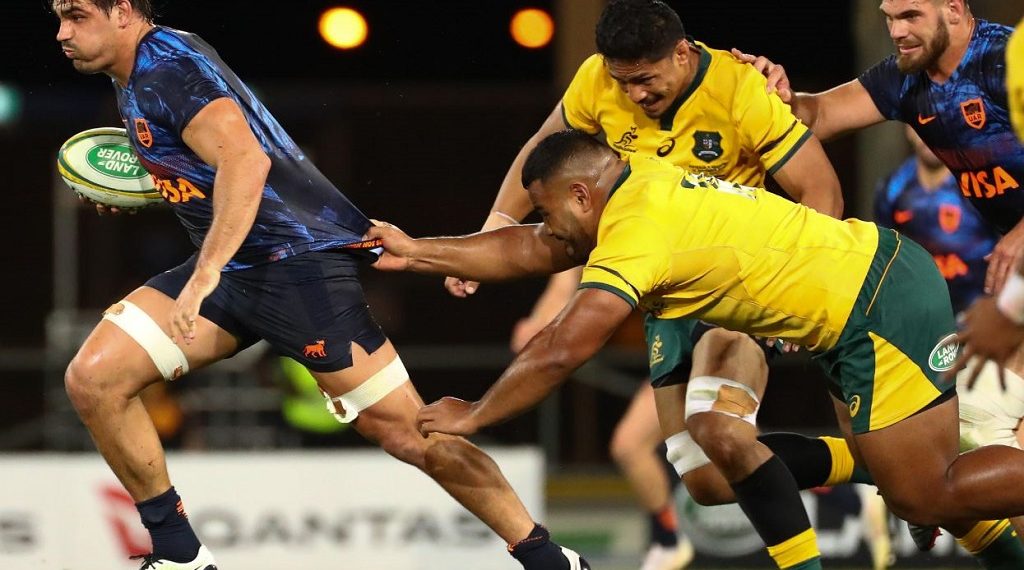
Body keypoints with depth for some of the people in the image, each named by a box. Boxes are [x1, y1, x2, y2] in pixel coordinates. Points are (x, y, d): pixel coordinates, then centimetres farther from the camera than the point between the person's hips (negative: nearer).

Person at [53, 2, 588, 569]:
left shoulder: (168, 67, -16)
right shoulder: (136, 78, 14)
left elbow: (246, 161, -31)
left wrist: (205, 273, -38)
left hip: (299, 260, -10)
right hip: (231, 266, 10)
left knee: (408, 433, -9)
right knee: (93, 378, -5)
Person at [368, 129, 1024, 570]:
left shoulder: (636, 232, -18)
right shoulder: (640, 178, 8)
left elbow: (560, 352, -20)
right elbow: (532, 252, 19)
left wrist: (472, 416, -7)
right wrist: (419, 252, 20)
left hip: (883, 308, -9)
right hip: (883, 263, 9)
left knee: (924, 496, -7)